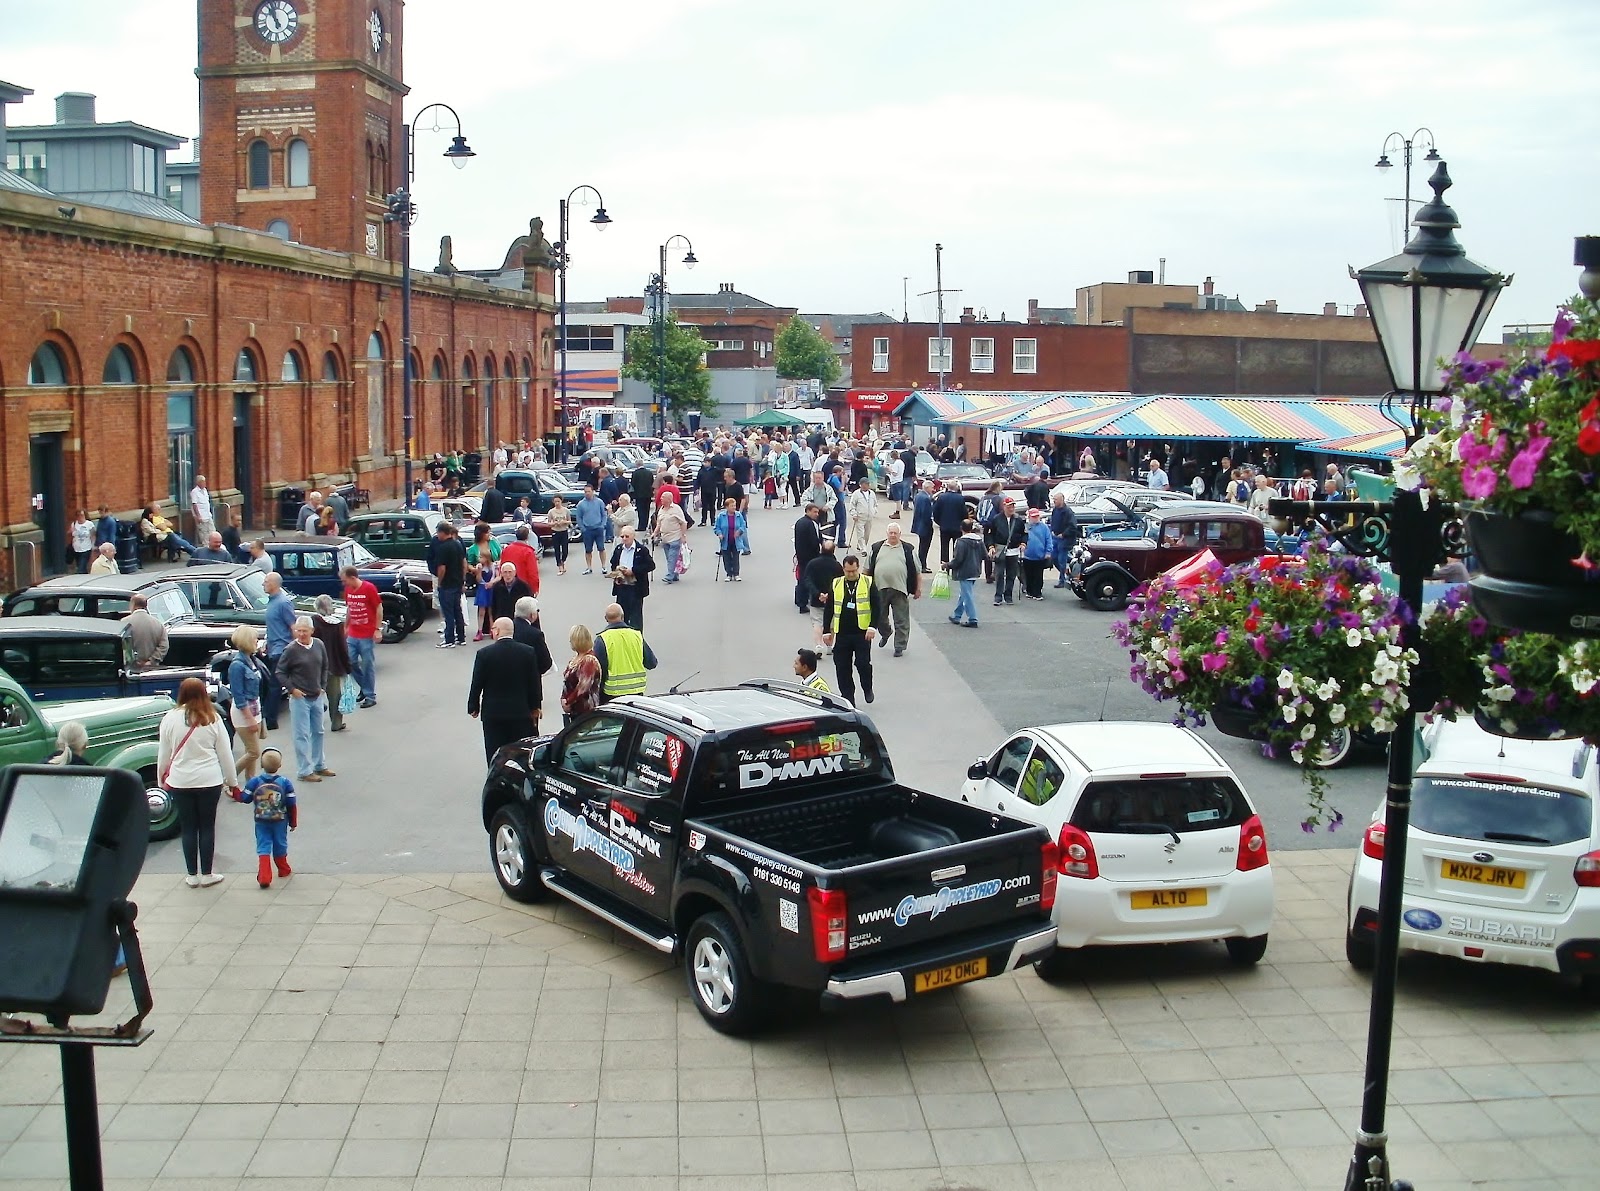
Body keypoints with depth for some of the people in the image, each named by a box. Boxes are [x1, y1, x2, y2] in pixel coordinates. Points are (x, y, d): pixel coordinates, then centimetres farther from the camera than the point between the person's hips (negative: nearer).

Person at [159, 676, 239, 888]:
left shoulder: (170, 718, -5)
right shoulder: (213, 719, -5)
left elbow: (164, 753, 2)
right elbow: (225, 753, 1)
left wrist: (162, 779, 16)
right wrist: (232, 781, 11)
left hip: (180, 782, 1)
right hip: (209, 781, -1)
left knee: (188, 828, 10)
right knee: (207, 827, 10)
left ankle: (192, 875, 16)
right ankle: (207, 874, 15)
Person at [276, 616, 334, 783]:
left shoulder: (318, 645, 0)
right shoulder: (291, 649, -14)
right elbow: (280, 672, -6)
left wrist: (323, 687, 8)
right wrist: (292, 689, -11)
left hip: (317, 697, 6)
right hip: (299, 698, -6)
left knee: (318, 732, 17)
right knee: (302, 735, -1)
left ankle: (320, 765, 30)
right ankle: (306, 771, 4)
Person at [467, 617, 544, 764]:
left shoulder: (484, 654, -12)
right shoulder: (528, 652, -6)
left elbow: (477, 684, -6)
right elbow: (534, 682, 0)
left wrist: (473, 707, 8)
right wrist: (535, 706, 11)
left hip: (493, 713, -2)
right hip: (520, 710, 2)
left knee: (495, 754, 6)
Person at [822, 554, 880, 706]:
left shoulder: (868, 583, 0)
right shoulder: (836, 585, 7)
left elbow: (877, 607, -1)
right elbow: (828, 609, 11)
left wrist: (873, 627, -11)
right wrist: (826, 631, 7)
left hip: (862, 632, -3)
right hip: (842, 634, 3)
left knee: (863, 663, -9)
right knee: (842, 667, 3)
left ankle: (867, 689, 19)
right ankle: (848, 698, 14)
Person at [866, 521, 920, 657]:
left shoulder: (908, 550, 6)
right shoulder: (876, 548, 9)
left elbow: (917, 572, 7)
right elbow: (867, 569, 13)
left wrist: (918, 589, 4)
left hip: (900, 590, -2)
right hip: (879, 589, 2)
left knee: (901, 620, -1)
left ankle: (899, 646, 7)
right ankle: (885, 634, 41)